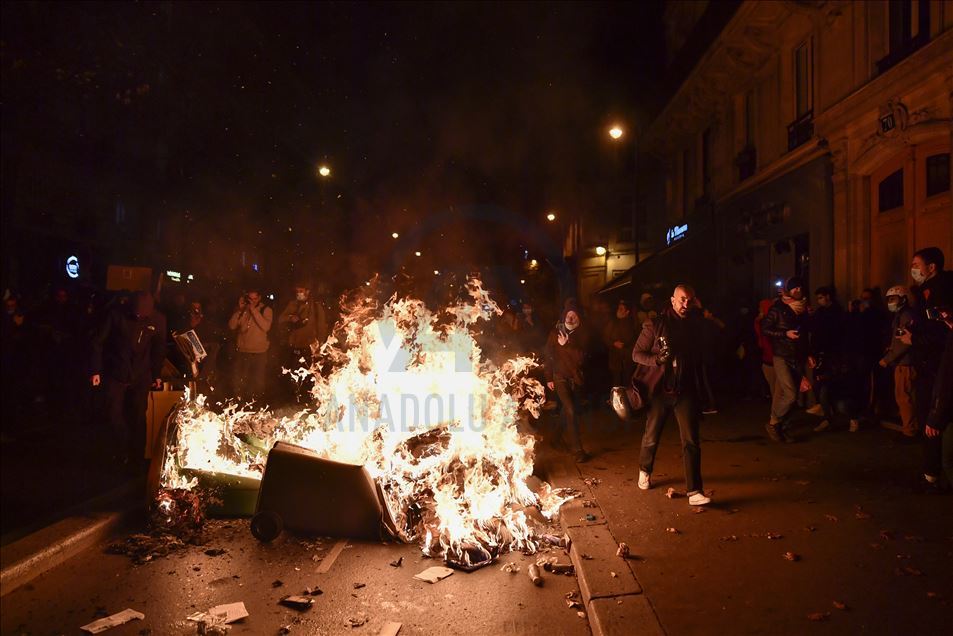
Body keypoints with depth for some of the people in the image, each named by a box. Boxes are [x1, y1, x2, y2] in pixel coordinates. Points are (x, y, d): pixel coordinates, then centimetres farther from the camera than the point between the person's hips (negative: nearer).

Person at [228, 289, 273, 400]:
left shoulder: (266, 309, -3)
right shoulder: (242, 310, 5)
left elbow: (266, 327, -19)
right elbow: (232, 326, -3)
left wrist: (254, 309, -19)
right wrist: (239, 310, -12)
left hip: (259, 352, -2)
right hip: (242, 350, 2)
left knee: (258, 382, 7)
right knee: (239, 382, 9)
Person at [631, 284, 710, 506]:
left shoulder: (695, 325, 5)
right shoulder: (655, 324, -6)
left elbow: (698, 358, 11)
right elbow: (636, 354, -5)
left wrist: (700, 389, 10)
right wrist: (657, 358, -24)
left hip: (686, 390, 2)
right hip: (659, 389, -2)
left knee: (691, 441, -4)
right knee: (651, 437, 13)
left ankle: (694, 492, 0)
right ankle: (644, 471, 40)